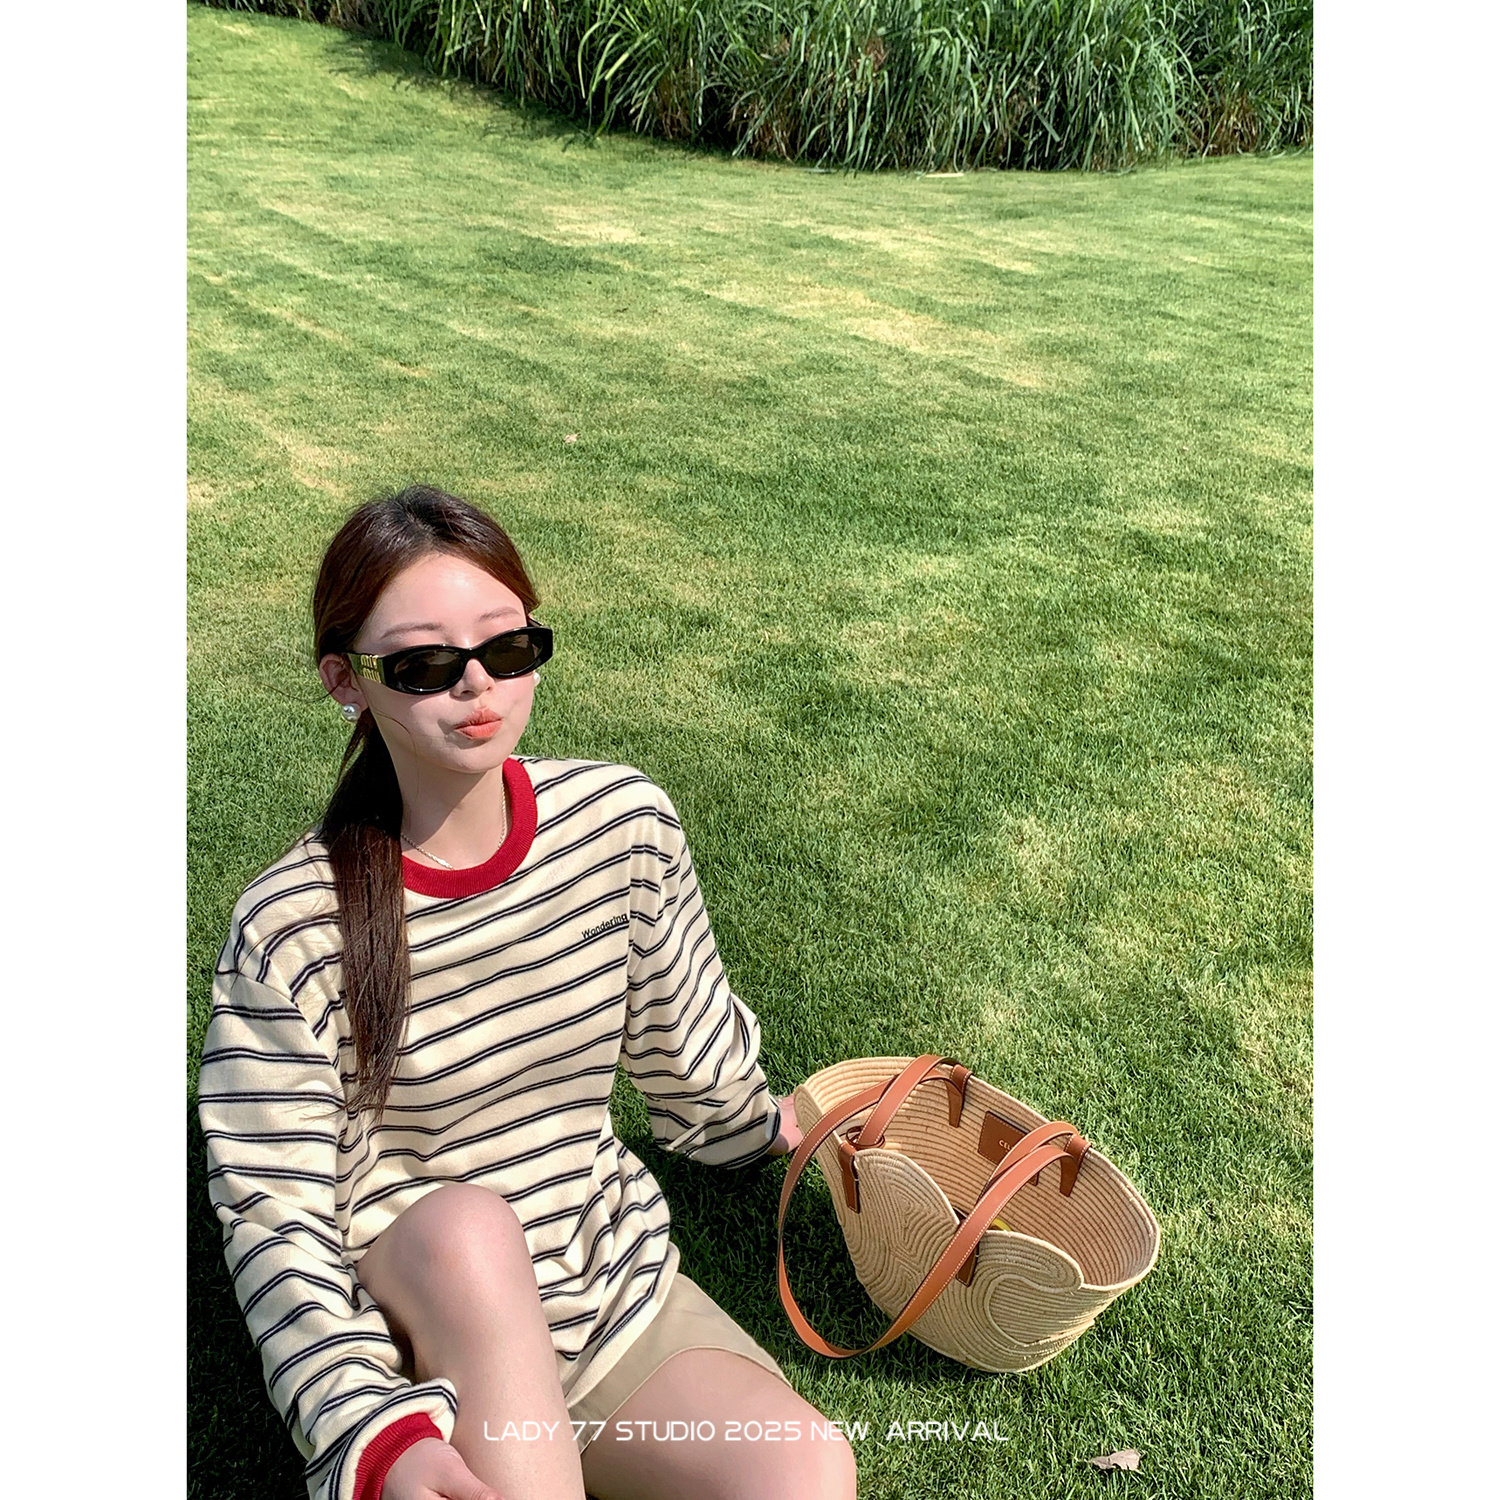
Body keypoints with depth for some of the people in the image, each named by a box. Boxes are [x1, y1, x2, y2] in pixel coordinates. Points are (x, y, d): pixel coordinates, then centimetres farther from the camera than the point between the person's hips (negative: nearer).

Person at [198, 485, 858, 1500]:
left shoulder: (625, 822, -9)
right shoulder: (292, 928, -18)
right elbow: (275, 1213, -16)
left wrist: (750, 1122, 27)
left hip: (609, 1273, 2)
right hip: (410, 1319, -1)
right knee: (466, 1223, -36)